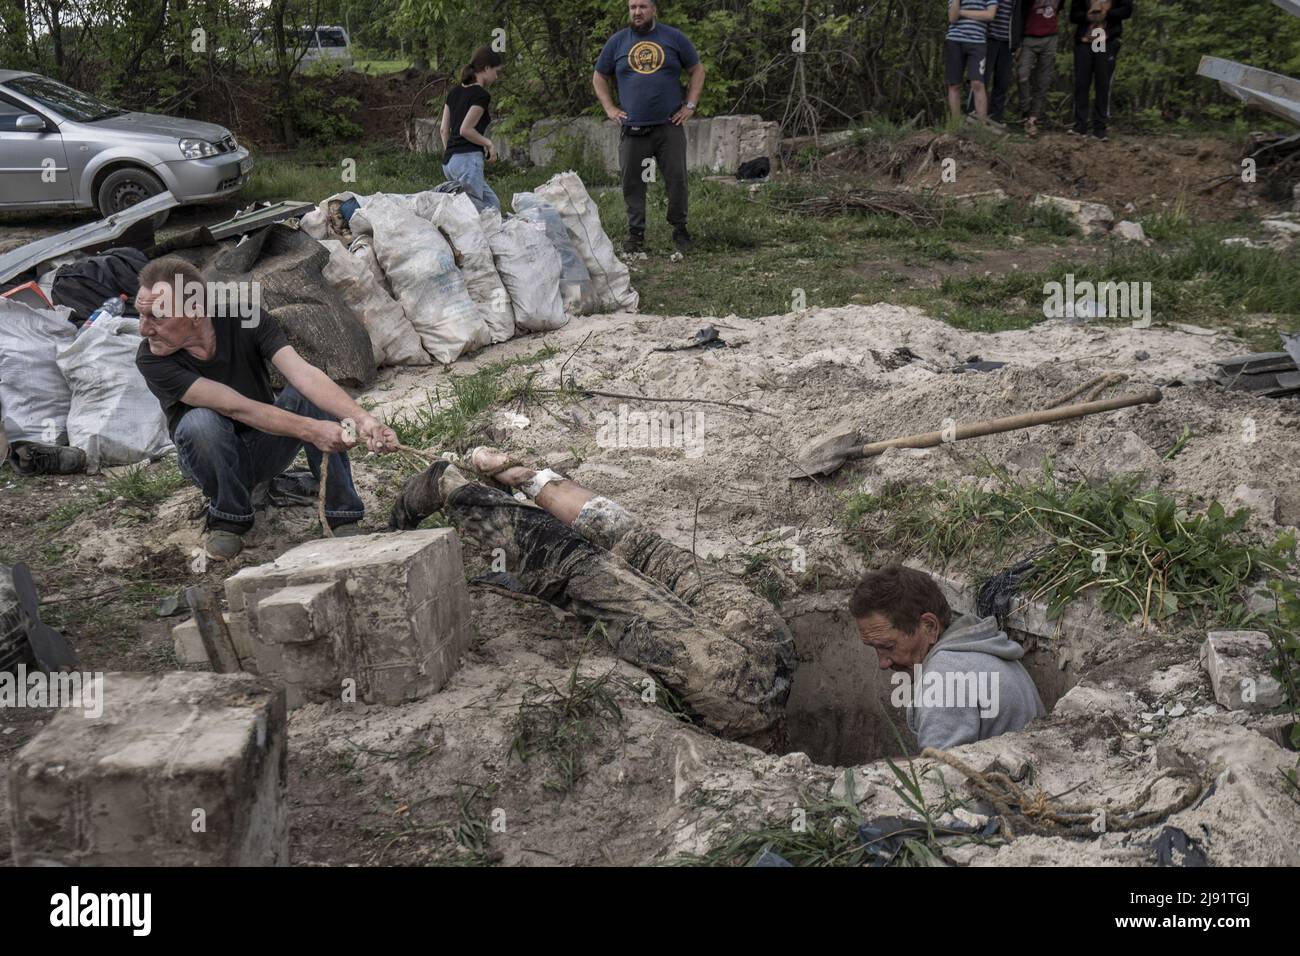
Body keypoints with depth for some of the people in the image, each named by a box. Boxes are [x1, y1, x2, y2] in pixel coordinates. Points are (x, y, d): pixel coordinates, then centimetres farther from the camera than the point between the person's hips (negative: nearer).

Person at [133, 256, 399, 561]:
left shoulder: (247, 321, -20)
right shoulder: (151, 359, -25)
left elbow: (302, 373, -33)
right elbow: (236, 407, -32)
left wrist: (362, 418, -49)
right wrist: (310, 431, -43)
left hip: (267, 449, 2)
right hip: (215, 459, -1)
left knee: (308, 395, -28)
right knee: (199, 421, -35)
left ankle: (343, 515, -20)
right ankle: (229, 517, -10)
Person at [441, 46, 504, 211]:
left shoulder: (455, 91, 15)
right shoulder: (482, 95, -9)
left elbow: (444, 129, 15)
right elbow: (465, 129, -16)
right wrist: (489, 143, -4)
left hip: (449, 160, 9)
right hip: (468, 159, -9)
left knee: (493, 205, 15)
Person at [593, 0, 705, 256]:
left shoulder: (674, 38, 7)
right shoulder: (617, 42, 9)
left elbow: (697, 70, 13)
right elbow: (599, 77, 18)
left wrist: (690, 105, 3)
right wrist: (609, 108, 6)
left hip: (670, 126, -1)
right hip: (632, 129, 1)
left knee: (676, 179, -2)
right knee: (632, 182, 1)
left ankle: (680, 230, 10)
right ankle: (636, 234, 10)